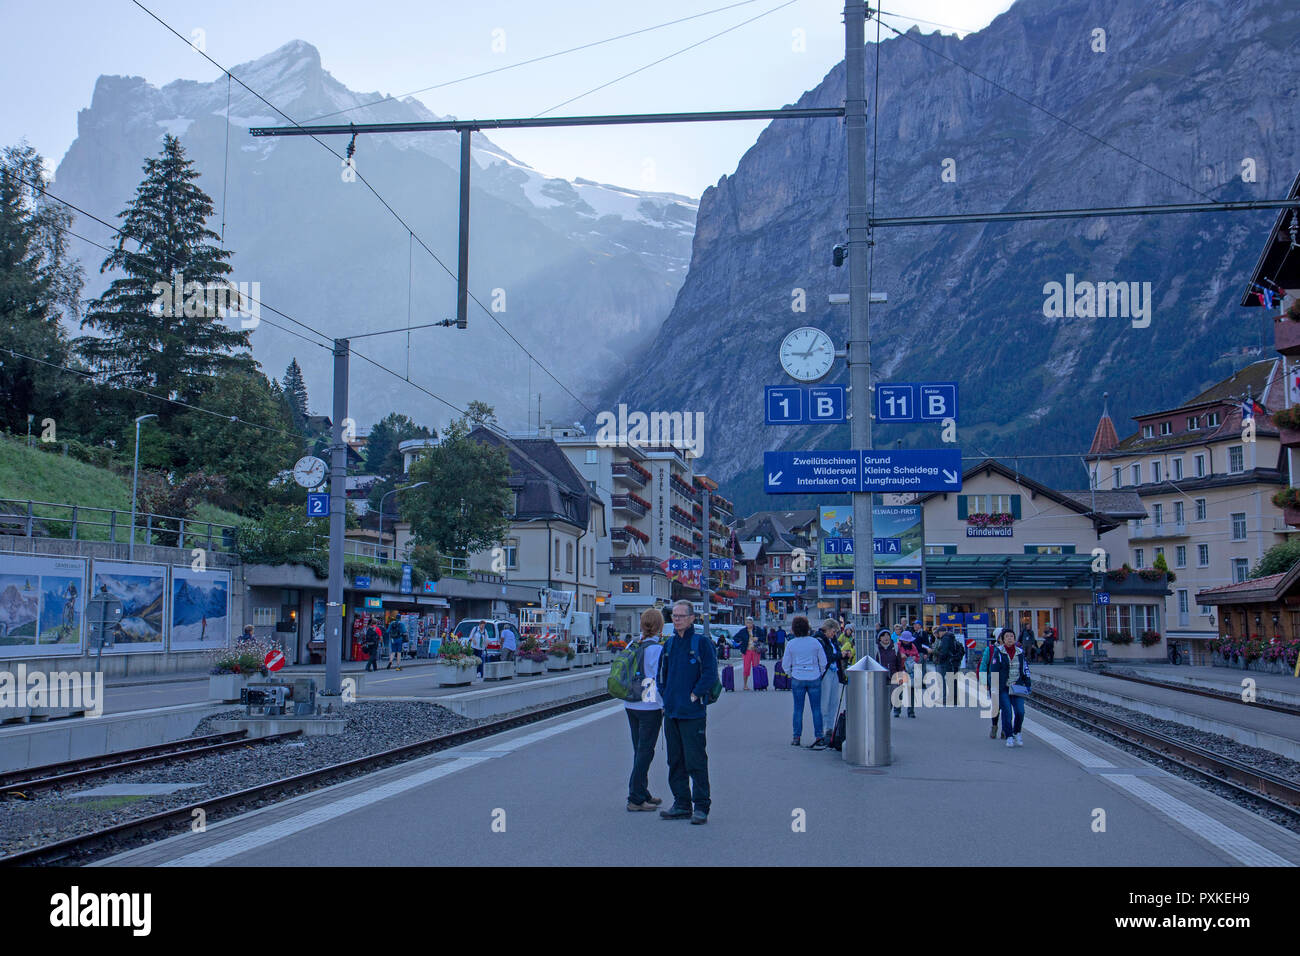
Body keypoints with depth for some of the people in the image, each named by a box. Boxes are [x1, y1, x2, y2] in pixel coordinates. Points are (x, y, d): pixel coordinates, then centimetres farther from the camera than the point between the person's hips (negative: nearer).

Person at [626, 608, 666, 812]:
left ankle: (643, 794, 23)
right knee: (645, 752, -1)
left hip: (630, 705, 7)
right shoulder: (657, 649, -15)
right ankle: (635, 799, -1)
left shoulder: (631, 646, 5)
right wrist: (666, 705, -7)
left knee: (639, 751, 15)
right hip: (650, 705, -7)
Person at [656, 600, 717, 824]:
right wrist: (665, 696, 10)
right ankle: (681, 804, 19)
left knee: (696, 761, -5)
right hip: (671, 711, 7)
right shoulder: (670, 644, 12)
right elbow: (662, 673, 21)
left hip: (692, 713, -7)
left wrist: (694, 696, -11)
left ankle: (701, 807, 0)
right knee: (675, 761, 11)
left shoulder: (701, 643, -7)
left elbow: (710, 674, -11)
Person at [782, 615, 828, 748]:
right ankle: (820, 737, 0)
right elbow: (823, 662, 1)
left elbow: (785, 664, 0)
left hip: (797, 679, 0)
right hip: (814, 678, 0)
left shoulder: (791, 644, -5)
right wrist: (820, 673, 16)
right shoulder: (815, 642, -3)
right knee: (816, 709, 4)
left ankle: (797, 738, 9)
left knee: (798, 709, 7)